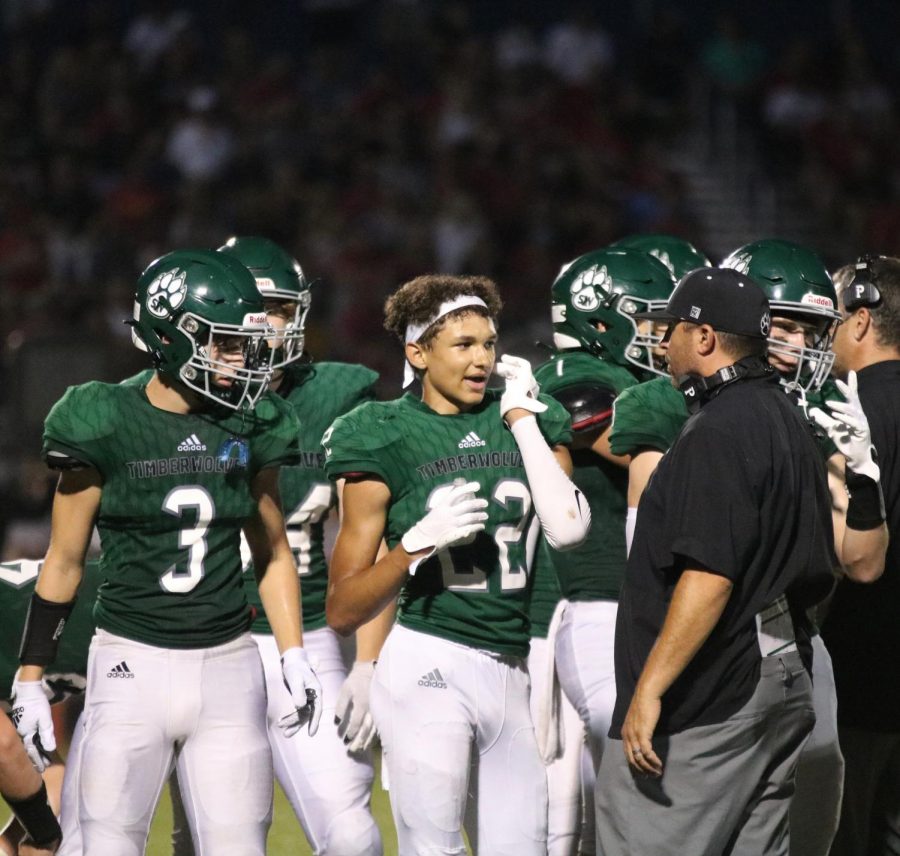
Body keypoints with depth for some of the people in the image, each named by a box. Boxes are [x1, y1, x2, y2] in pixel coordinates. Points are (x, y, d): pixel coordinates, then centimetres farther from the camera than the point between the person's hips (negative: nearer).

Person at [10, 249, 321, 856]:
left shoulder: (251, 428, 5)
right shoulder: (107, 425, -5)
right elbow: (65, 561, 2)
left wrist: (294, 657, 7)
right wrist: (31, 679, 3)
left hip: (228, 668, 3)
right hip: (133, 665, -3)